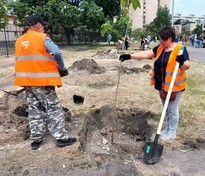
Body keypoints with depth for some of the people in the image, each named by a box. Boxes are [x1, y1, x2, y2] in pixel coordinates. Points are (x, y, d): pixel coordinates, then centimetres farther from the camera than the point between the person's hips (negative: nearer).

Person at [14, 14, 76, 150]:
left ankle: (36, 139, 20)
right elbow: (57, 53, -19)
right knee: (53, 108, 2)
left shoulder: (19, 41, 11)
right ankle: (61, 138, 7)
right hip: (42, 80, -6)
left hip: (26, 80, 7)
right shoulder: (42, 38, -9)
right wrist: (62, 68, -5)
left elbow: (25, 59, 11)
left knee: (35, 109, 15)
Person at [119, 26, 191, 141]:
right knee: (166, 109, 19)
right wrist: (129, 56, -10)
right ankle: (167, 128, 36)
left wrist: (182, 62, -35)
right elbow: (146, 54, -1)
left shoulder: (180, 49, -14)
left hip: (174, 86, -6)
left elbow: (187, 66, -12)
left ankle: (172, 132, 23)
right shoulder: (160, 48, 4)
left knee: (172, 110, 6)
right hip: (162, 85, 7)